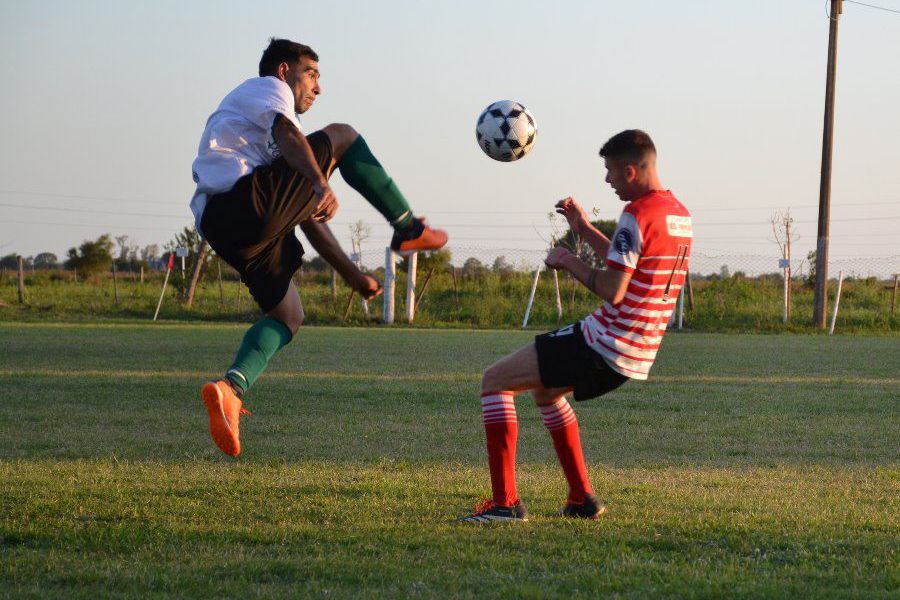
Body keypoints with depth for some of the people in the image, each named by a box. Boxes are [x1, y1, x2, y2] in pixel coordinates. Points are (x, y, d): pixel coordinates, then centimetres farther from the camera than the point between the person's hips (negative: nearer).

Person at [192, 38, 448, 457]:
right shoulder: (267, 87, 14)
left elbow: (306, 218, 38)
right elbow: (287, 133, -14)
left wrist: (350, 273, 36)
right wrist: (320, 183, -32)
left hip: (220, 229, 9)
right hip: (248, 199, -9)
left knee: (287, 314, 19)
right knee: (341, 137, 2)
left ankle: (231, 387, -4)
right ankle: (408, 229, 5)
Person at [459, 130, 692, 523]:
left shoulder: (636, 215, -19)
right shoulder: (678, 214, 11)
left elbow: (613, 291, -24)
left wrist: (568, 262, -9)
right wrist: (584, 229, 19)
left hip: (603, 347, -10)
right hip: (637, 357, 10)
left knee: (494, 382, 0)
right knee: (546, 390, 34)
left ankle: (505, 501, -8)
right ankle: (582, 499, 28)